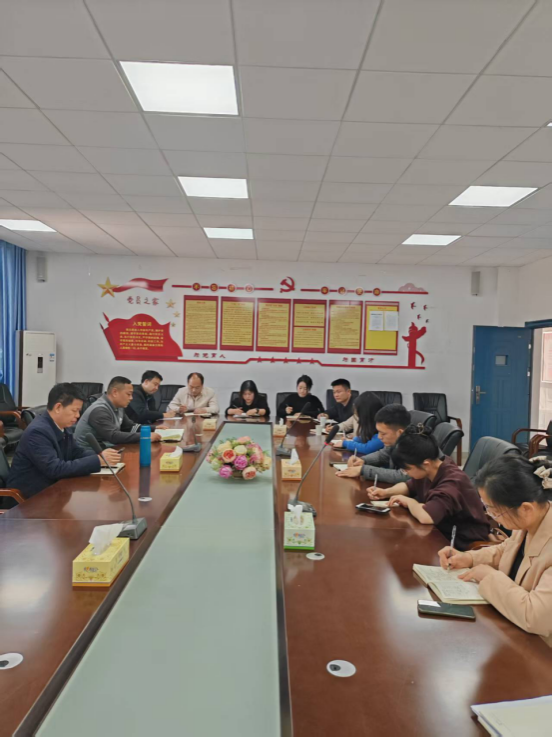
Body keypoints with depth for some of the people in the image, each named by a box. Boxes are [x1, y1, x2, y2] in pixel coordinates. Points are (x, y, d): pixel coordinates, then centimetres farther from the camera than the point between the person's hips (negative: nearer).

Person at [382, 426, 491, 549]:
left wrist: (408, 501, -23)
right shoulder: (428, 471, -4)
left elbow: (425, 516, -44)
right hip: (443, 533, 8)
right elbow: (409, 486, 17)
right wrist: (385, 492, -2)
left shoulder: (452, 481, -30)